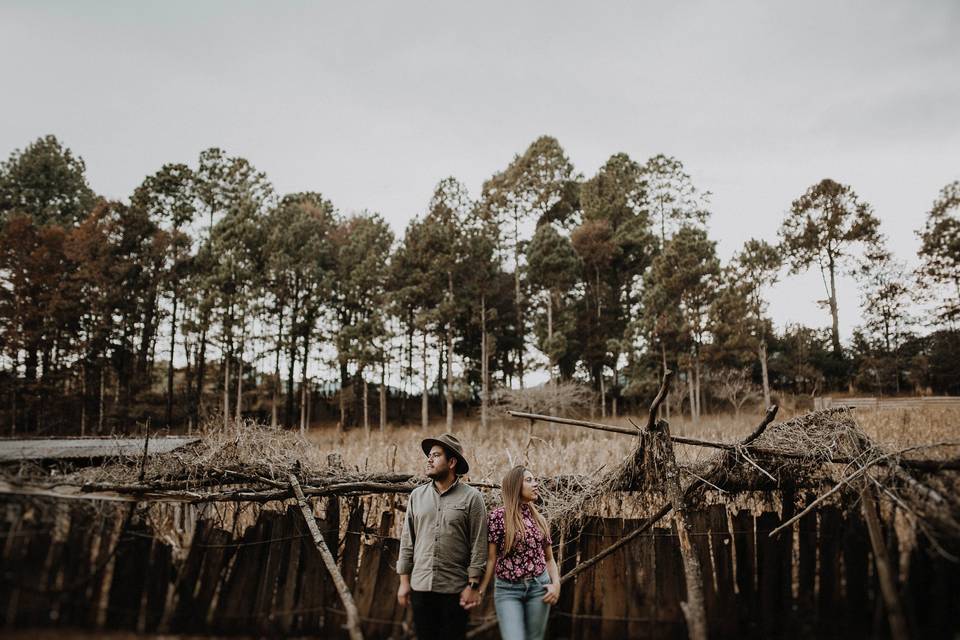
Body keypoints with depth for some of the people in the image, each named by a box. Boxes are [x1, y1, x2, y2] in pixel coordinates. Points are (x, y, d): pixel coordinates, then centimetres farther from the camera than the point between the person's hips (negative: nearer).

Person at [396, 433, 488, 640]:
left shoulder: (471, 497, -5)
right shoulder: (417, 495, 7)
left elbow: (478, 545, -6)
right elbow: (407, 541, 9)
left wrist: (473, 586, -9)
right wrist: (404, 581, 6)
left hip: (455, 589, -3)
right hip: (420, 586, 4)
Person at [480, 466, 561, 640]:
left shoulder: (539, 519, 8)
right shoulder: (498, 516, -6)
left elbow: (549, 558, 14)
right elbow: (491, 558, -5)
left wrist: (556, 583, -2)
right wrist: (481, 589, -12)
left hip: (538, 586, 4)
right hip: (507, 589, -4)